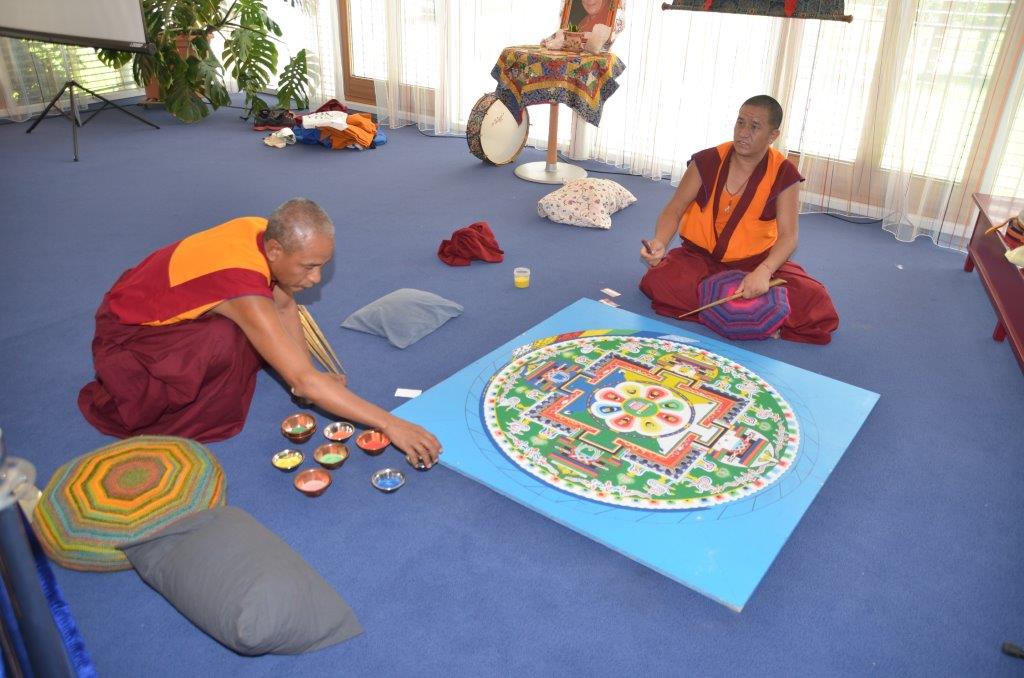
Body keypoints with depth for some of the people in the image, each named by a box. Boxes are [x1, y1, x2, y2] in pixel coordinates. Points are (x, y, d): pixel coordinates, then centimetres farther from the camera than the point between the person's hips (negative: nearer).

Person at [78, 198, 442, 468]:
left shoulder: (264, 232, -16)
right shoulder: (244, 289, -39)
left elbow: (284, 303, -1)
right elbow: (304, 382, -42)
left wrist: (310, 377, -9)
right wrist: (389, 424, -41)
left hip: (160, 303, 8)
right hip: (126, 334, -8)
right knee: (226, 341, -33)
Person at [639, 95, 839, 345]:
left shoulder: (783, 174, -8)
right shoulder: (707, 162, -7)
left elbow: (788, 236, -14)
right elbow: (674, 211, -7)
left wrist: (764, 271, -35)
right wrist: (660, 243, -30)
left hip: (755, 262, 0)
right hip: (700, 257, 0)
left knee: (816, 303, -21)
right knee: (659, 281, -33)